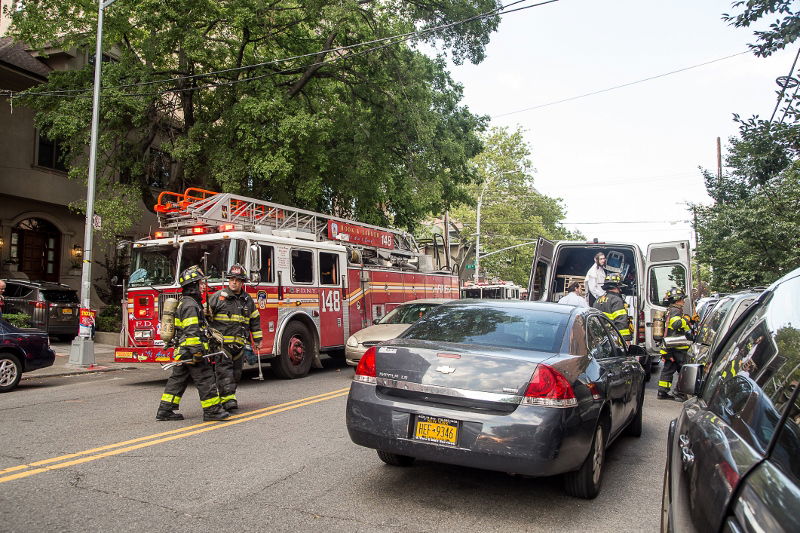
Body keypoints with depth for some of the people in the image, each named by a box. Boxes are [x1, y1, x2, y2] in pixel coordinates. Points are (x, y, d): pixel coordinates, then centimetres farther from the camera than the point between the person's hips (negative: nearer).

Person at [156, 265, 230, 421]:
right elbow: (191, 331, -23)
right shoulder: (190, 305, -16)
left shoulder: (185, 303, 18)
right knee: (206, 380, -5)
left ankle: (165, 410, 16)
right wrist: (197, 351, -25)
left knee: (178, 380, 13)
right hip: (191, 351, -11)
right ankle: (212, 411, -1)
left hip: (182, 352, 11)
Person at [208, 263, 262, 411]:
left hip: (239, 343, 5)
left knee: (236, 372, 8)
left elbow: (255, 320, 19)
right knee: (224, 368, -13)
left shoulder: (248, 300, 13)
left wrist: (257, 339, 17)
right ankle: (228, 399, -17)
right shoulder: (218, 296, 0)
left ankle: (227, 396, 20)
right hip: (221, 342, -5)